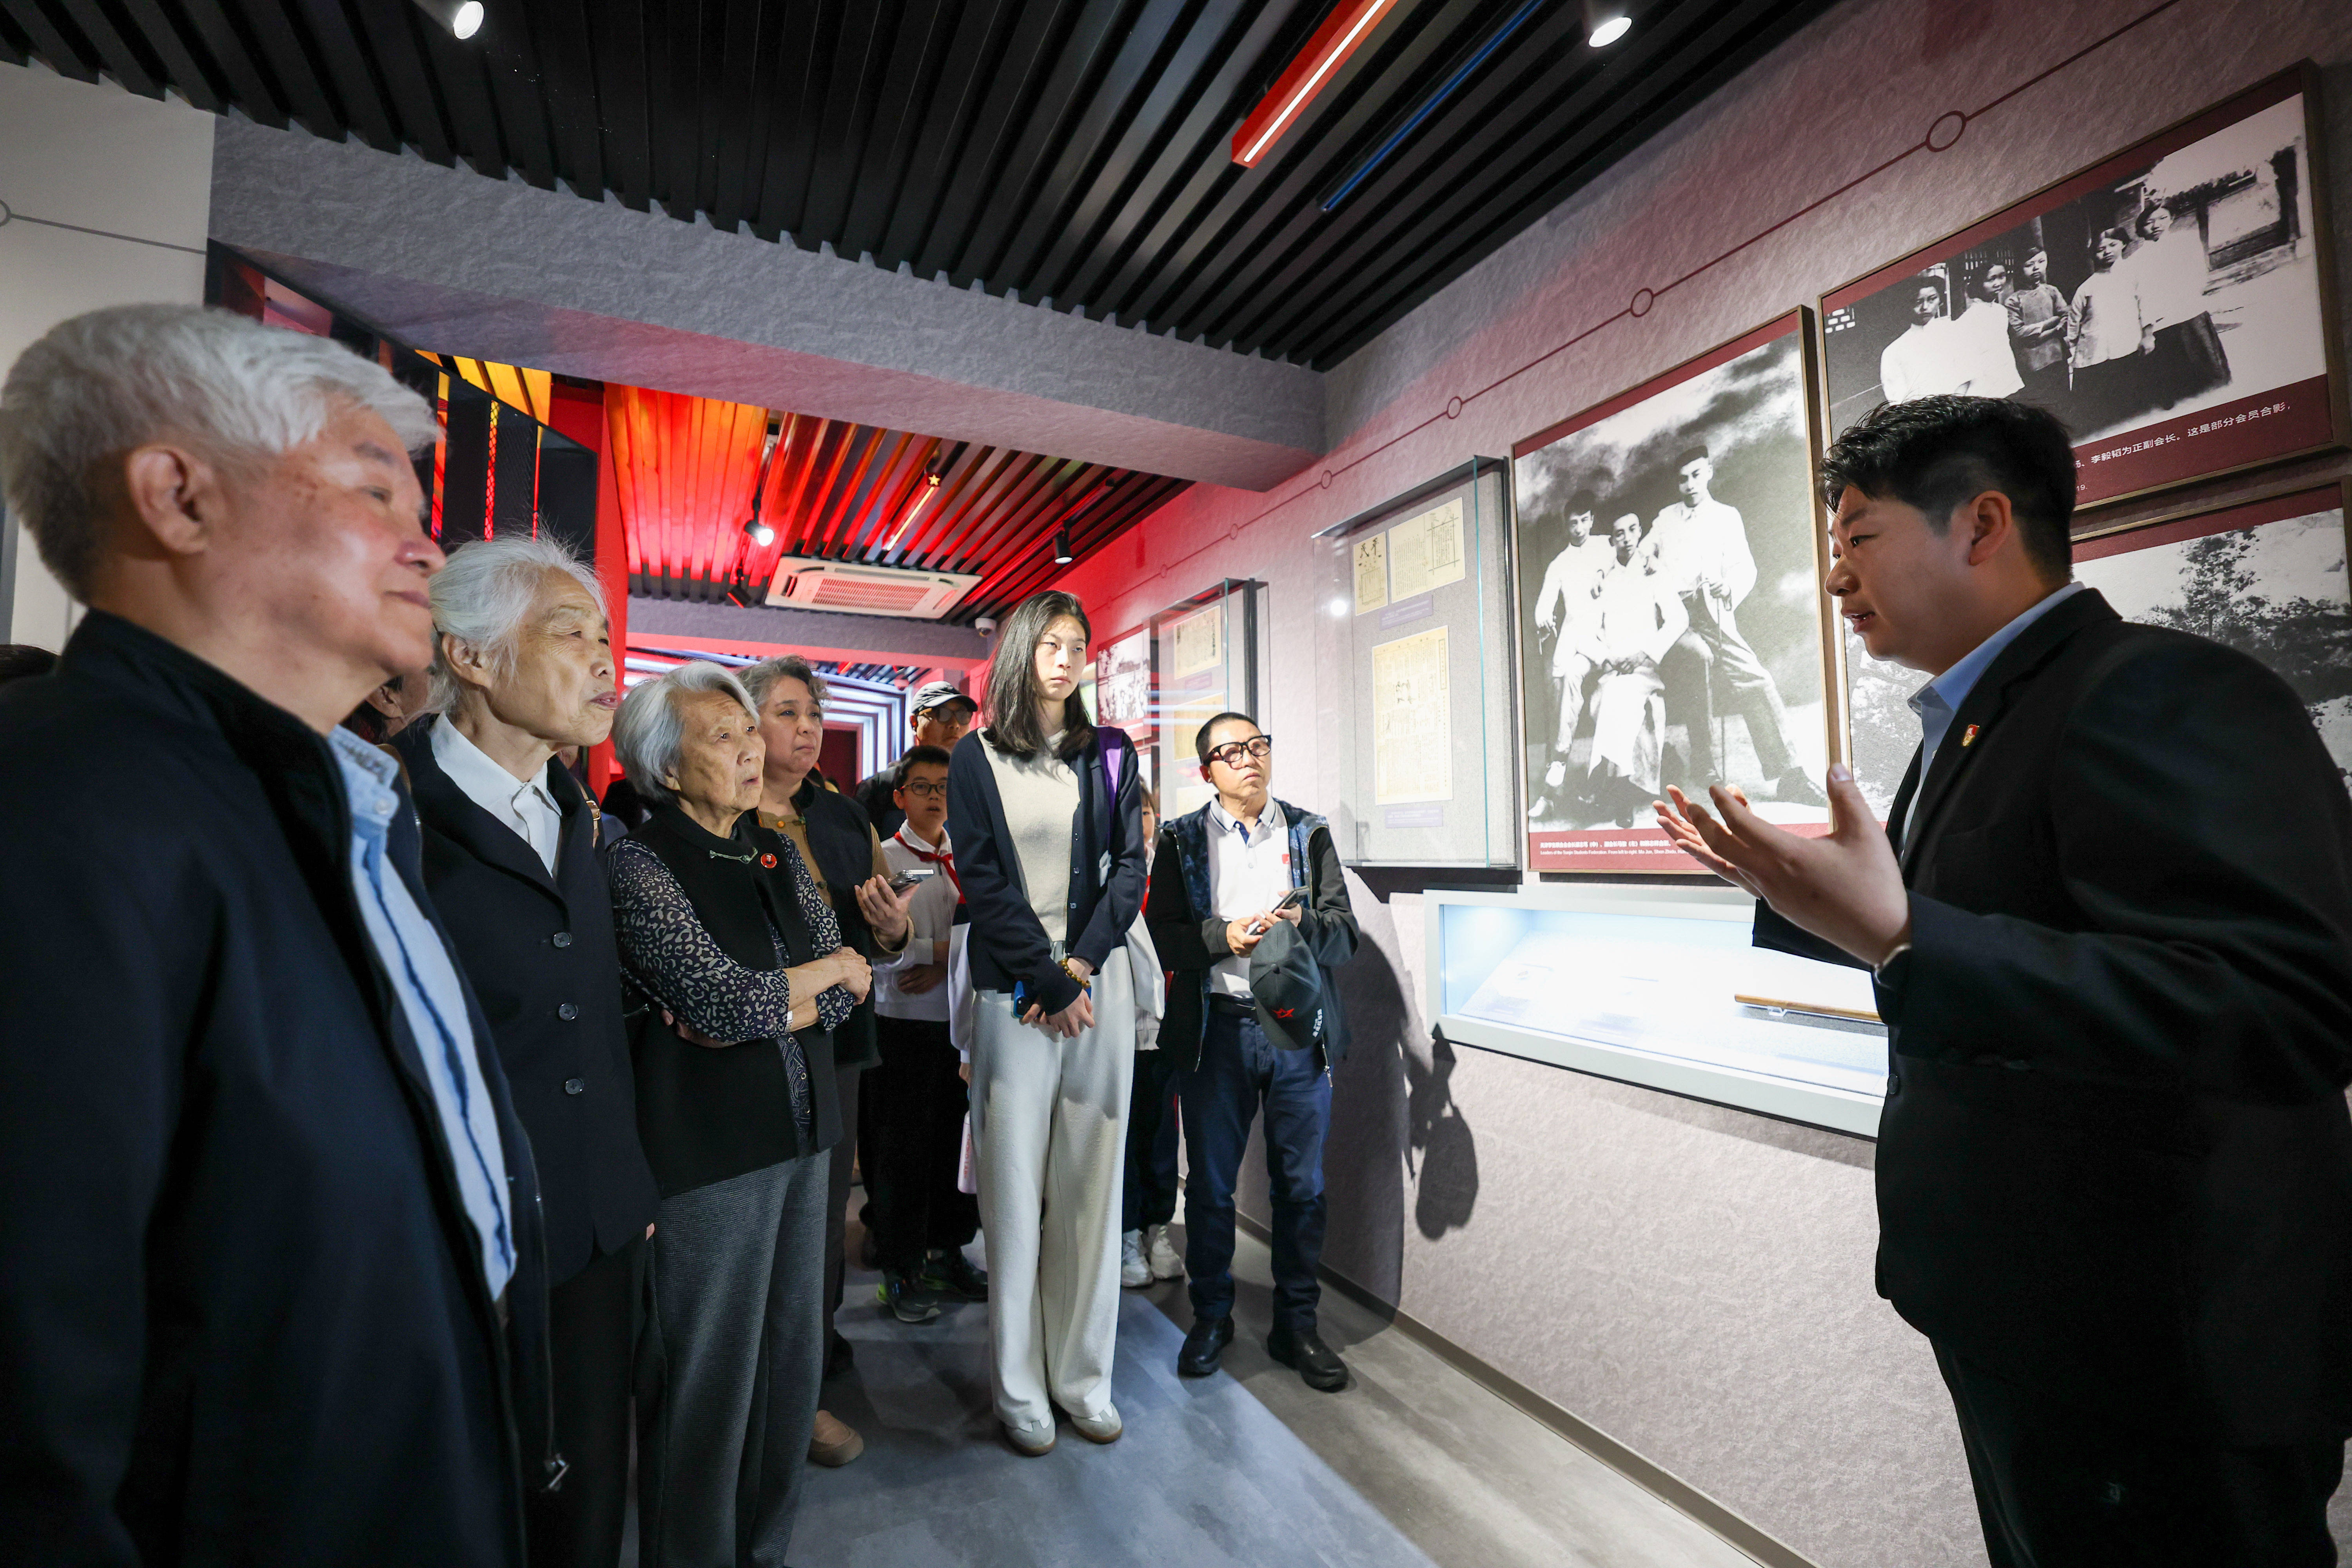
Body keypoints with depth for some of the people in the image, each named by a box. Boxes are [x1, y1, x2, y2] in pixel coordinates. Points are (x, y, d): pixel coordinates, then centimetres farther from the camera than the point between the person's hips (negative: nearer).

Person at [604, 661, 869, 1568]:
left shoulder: (777, 857, 8)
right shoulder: (639, 864, -11)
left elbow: (847, 995, 5)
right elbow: (725, 999, -20)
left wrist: (763, 1012, -13)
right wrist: (827, 969, -6)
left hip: (800, 1128, 6)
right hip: (707, 1144, -6)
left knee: (793, 1359, 17)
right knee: (709, 1381, 10)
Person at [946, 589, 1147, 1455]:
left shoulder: (1111, 754, 10)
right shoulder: (976, 757, 3)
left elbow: (1130, 866, 4)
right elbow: (983, 881, -3)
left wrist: (1082, 965, -8)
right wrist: (1050, 983, -8)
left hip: (1099, 982, 2)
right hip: (1015, 990, -2)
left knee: (1091, 1182, 8)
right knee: (1015, 1185, 3)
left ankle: (1083, 1375, 23)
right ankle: (1019, 1387, 19)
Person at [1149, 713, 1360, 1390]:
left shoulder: (1309, 833, 8)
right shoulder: (1182, 840, 6)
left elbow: (1346, 934, 3)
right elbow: (1162, 937, -2)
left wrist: (1303, 924, -17)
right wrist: (1225, 936, -17)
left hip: (1298, 1026, 1)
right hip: (1214, 1027, -1)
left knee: (1301, 1186, 9)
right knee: (1209, 1186, 9)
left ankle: (1296, 1325, 29)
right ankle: (1211, 1316, 30)